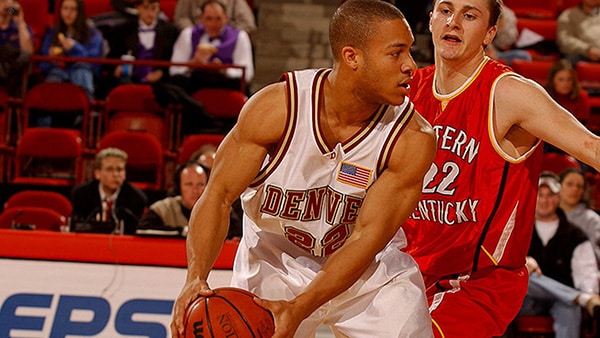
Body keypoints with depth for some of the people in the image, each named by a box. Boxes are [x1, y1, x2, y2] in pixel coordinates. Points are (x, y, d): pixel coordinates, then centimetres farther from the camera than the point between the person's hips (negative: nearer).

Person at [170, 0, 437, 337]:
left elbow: (367, 237, -22)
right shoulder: (275, 108, -22)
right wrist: (196, 278, -33)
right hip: (276, 264, 0)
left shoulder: (414, 139, -22)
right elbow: (218, 196, -17)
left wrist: (297, 310, -33)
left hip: (372, 273, 1)